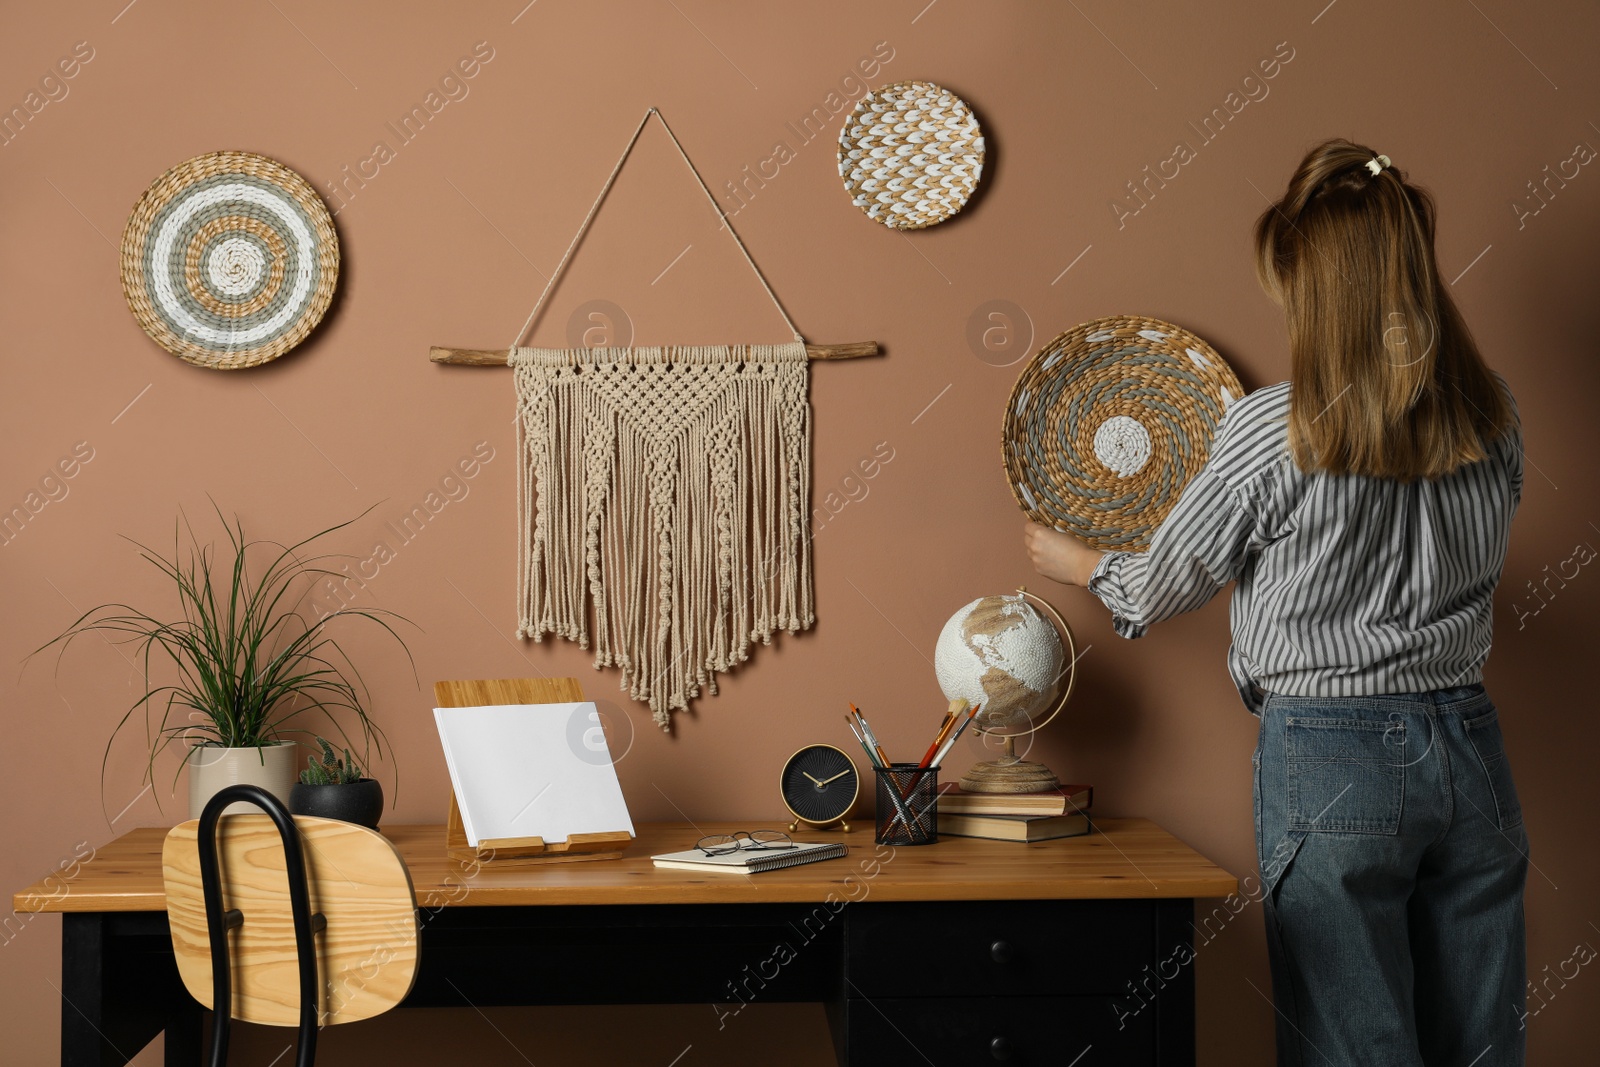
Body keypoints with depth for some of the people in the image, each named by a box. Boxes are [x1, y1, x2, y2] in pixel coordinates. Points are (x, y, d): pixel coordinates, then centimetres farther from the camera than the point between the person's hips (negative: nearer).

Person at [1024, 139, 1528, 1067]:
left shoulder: (1274, 432, -11)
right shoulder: (1495, 414, 3)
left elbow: (1164, 588, 2)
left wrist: (1083, 566, 23)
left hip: (1331, 759, -5)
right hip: (1468, 750, 5)